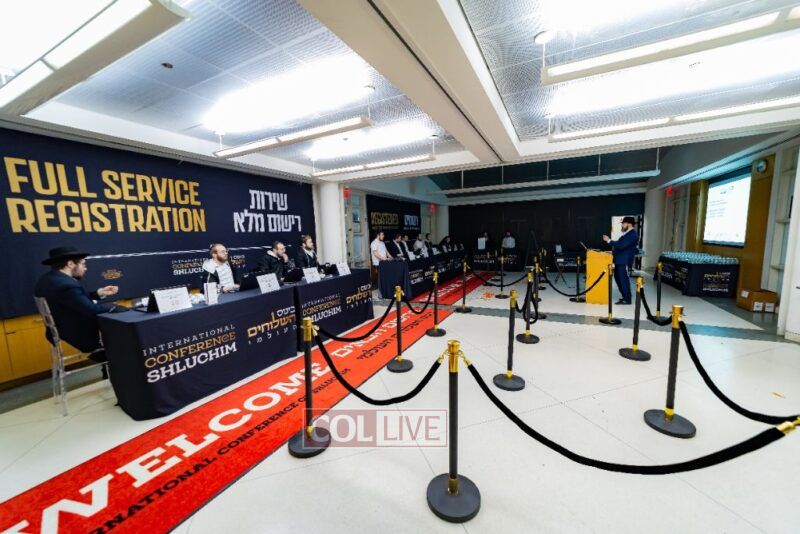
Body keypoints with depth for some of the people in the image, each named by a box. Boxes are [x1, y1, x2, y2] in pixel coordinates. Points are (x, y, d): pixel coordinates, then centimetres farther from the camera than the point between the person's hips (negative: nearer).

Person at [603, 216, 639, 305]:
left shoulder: (632, 234, -15)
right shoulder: (627, 234, 17)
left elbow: (621, 245, -24)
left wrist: (609, 240, -19)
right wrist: (613, 252, 14)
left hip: (624, 261, -10)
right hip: (620, 260, 10)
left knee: (624, 279, -5)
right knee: (618, 278, 15)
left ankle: (627, 299, 4)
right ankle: (625, 296, 25)